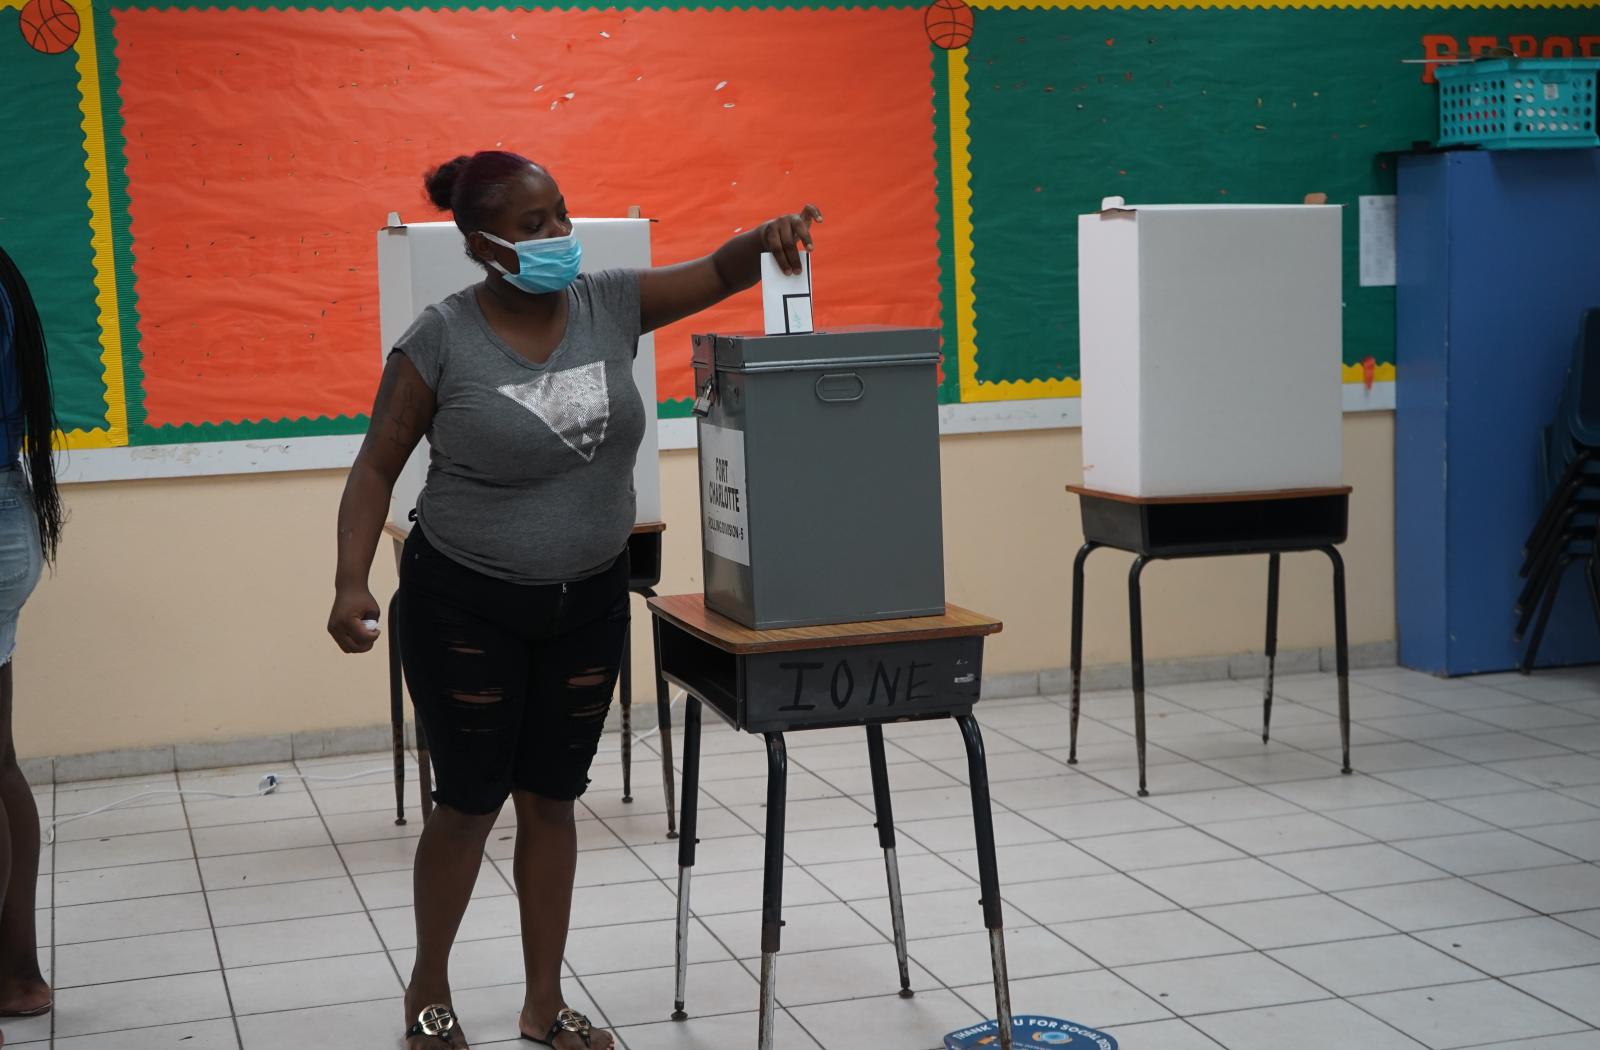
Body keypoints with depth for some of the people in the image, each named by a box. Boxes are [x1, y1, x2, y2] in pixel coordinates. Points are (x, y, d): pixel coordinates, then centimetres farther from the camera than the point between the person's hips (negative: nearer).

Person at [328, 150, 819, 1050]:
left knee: (552, 800, 12)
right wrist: (352, 581, -21)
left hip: (588, 603, 4)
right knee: (472, 802, 5)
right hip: (466, 609, -4)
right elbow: (378, 467, -9)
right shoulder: (442, 341, -15)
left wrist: (769, 239, -25)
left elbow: (717, 274, -2)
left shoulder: (609, 304, -4)